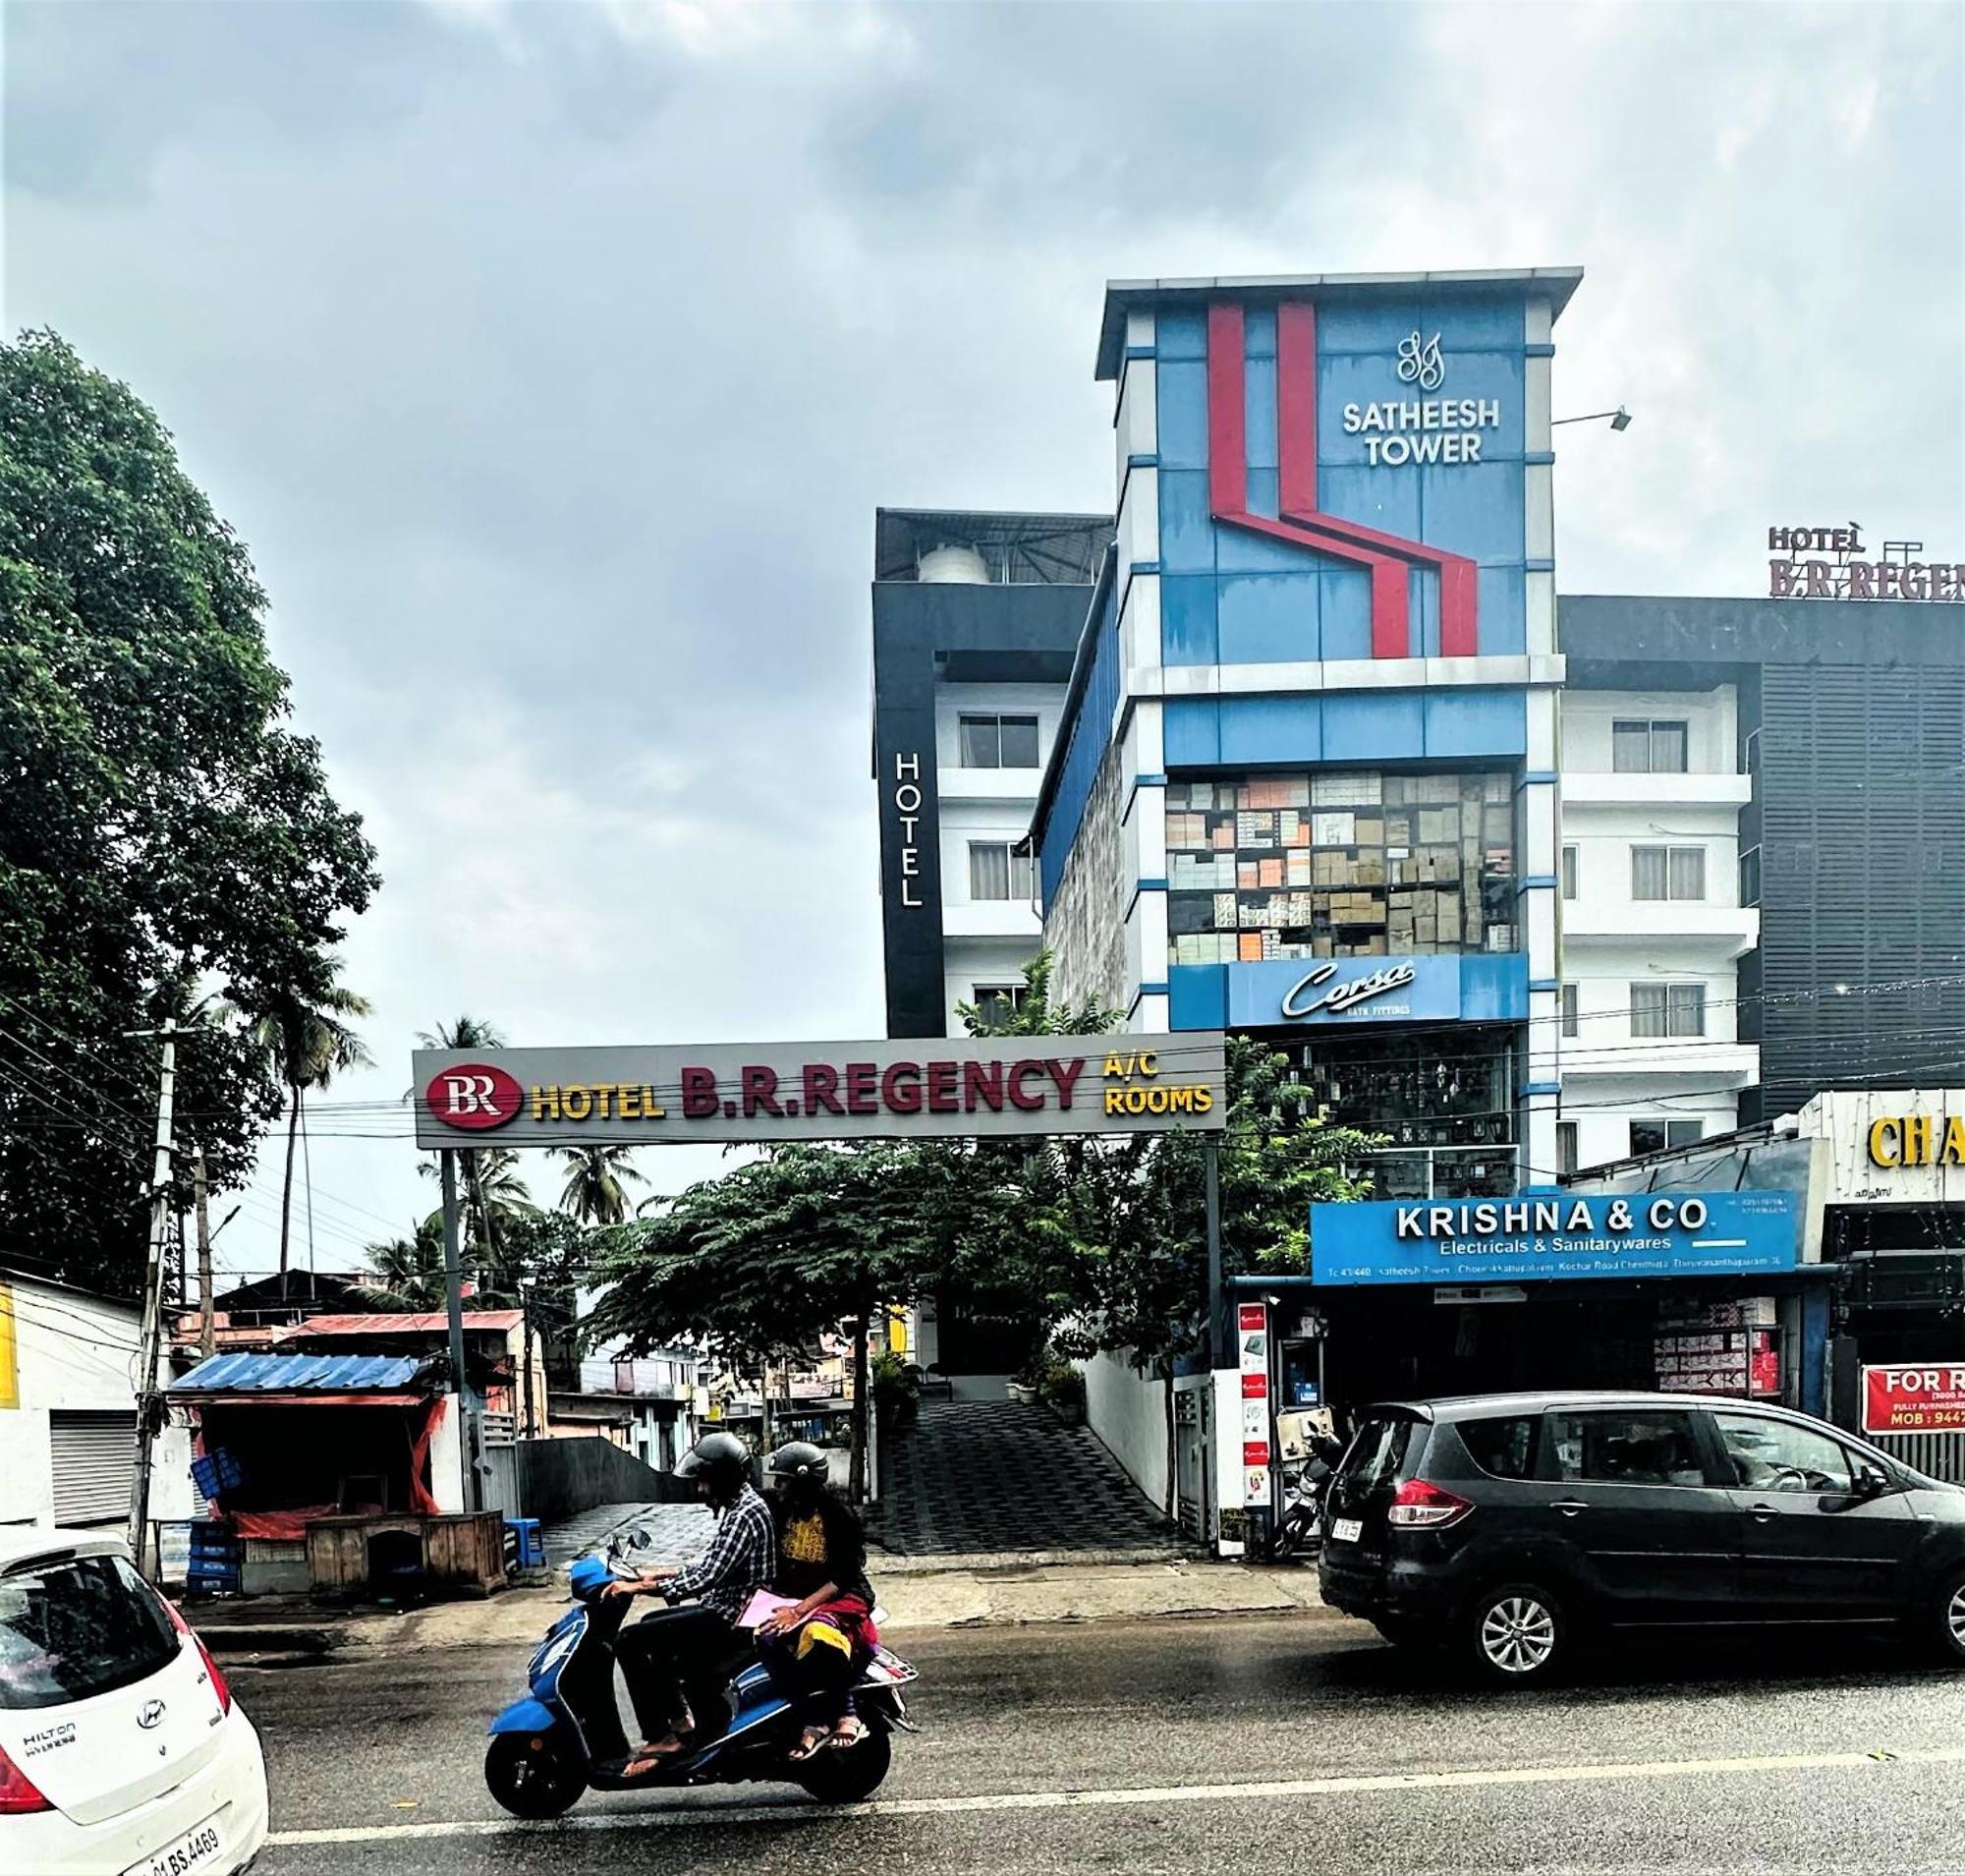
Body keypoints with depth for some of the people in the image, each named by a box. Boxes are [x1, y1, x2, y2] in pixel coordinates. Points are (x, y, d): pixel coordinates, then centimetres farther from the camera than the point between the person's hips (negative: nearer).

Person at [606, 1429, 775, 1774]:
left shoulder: (745, 1516, -21)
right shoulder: (738, 1506, 12)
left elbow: (708, 1577, -26)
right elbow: (711, 1563, 21)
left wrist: (642, 1588, -23)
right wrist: (660, 1577, 13)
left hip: (729, 1618, -11)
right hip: (727, 1608, 11)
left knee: (629, 1642, -15)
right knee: (652, 1624, 28)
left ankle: (660, 1737, -12)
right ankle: (679, 1715, 22)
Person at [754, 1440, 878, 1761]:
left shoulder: (836, 1517, -11)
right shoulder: (781, 1512, 8)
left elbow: (842, 1578, -16)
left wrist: (799, 1610, -24)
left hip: (839, 1599, -6)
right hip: (791, 1599, 6)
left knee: (817, 1635, -41)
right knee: (767, 1638, -29)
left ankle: (845, 1714, -22)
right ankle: (816, 1719, -26)